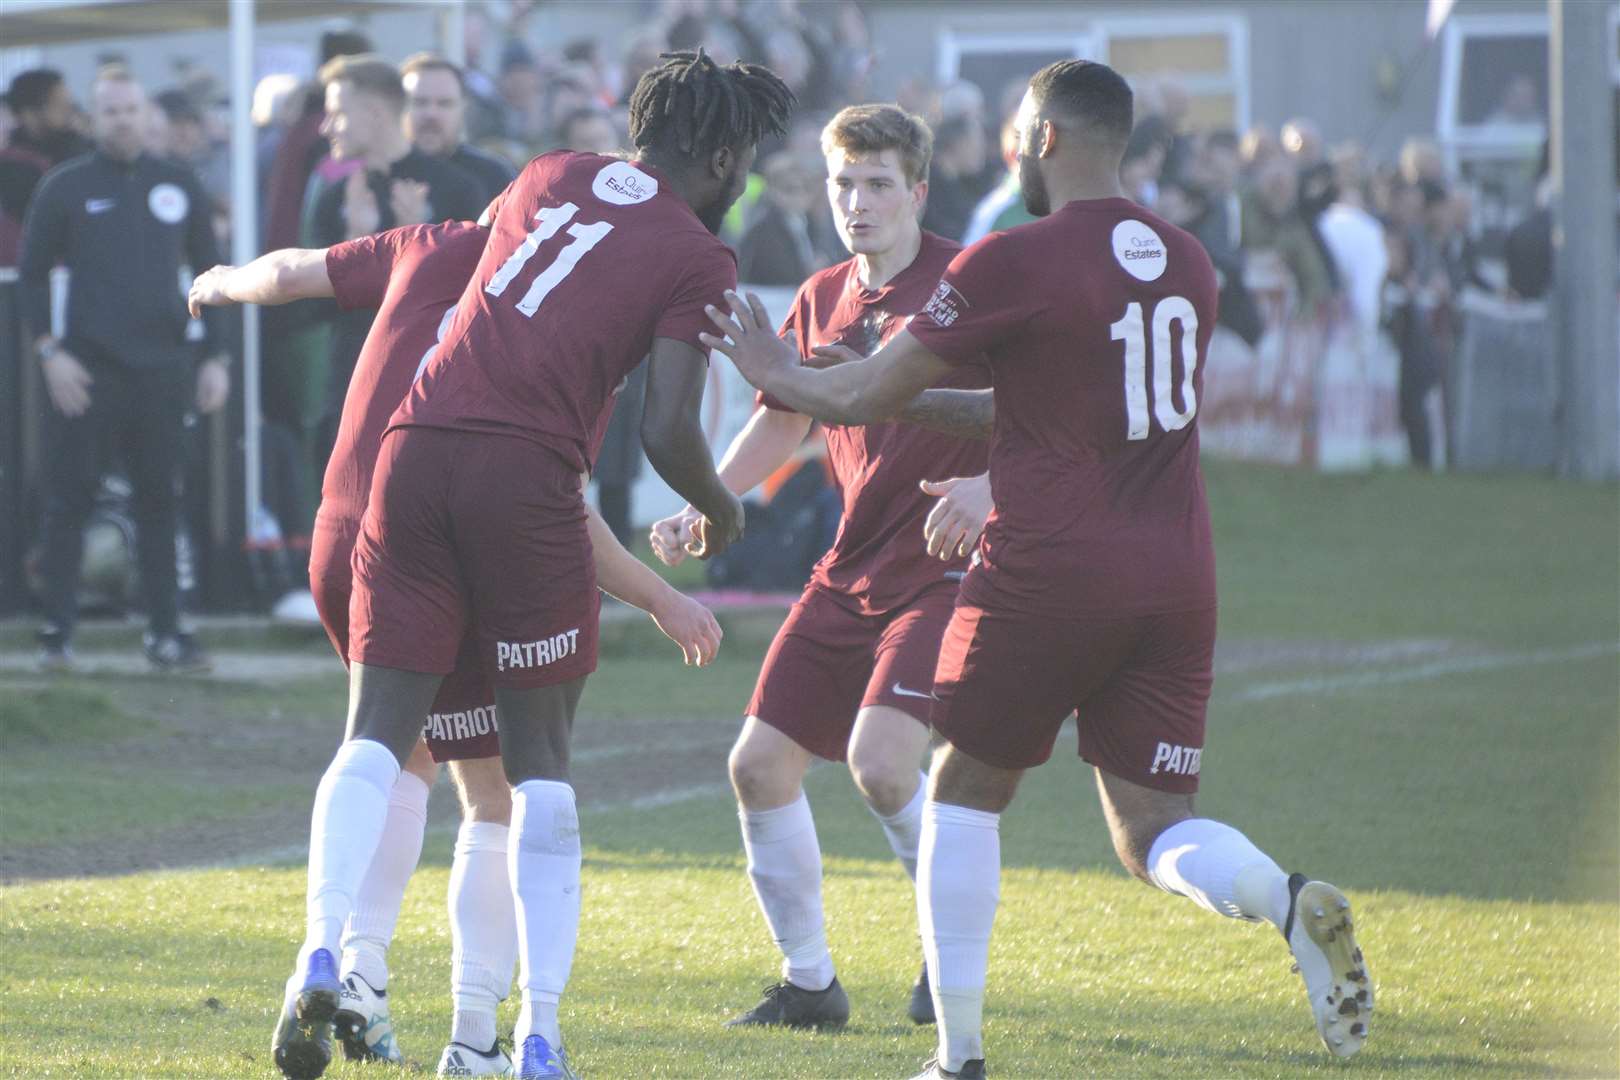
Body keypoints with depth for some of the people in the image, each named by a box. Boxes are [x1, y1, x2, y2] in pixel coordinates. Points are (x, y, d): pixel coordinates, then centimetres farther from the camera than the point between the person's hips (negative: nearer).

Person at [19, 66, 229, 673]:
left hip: (161, 371, 2)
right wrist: (48, 351, -8)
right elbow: (32, 273, 3)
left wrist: (215, 356, 7)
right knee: (69, 500, -3)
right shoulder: (64, 189, 2)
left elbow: (210, 274, 14)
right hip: (84, 371, -2)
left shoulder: (178, 187, 9)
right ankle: (57, 633, 2)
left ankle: (166, 633, 8)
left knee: (160, 502, 4)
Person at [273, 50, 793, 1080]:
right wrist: (721, 511, 14)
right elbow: (668, 431, -4)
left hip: (418, 451, 3)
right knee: (540, 762, 8)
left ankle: (324, 950, -19)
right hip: (528, 475, -3)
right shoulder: (699, 260, 4)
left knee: (378, 736, 5)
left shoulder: (551, 176, 19)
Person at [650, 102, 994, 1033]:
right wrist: (705, 507, 10)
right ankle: (809, 983, 16)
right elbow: (783, 422, 22)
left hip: (947, 570, -7)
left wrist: (989, 485, -34)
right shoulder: (825, 300, 10)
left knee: (881, 761, -23)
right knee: (761, 762, 2)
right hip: (852, 567, 7)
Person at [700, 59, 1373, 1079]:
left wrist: (774, 372, 18)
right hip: (1175, 573, 5)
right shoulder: (1187, 263, 11)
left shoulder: (1013, 263, -9)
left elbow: (866, 397, -2)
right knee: (1152, 827, 8)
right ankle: (1286, 899, -24)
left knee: (965, 794, 14)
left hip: (1052, 569, -5)